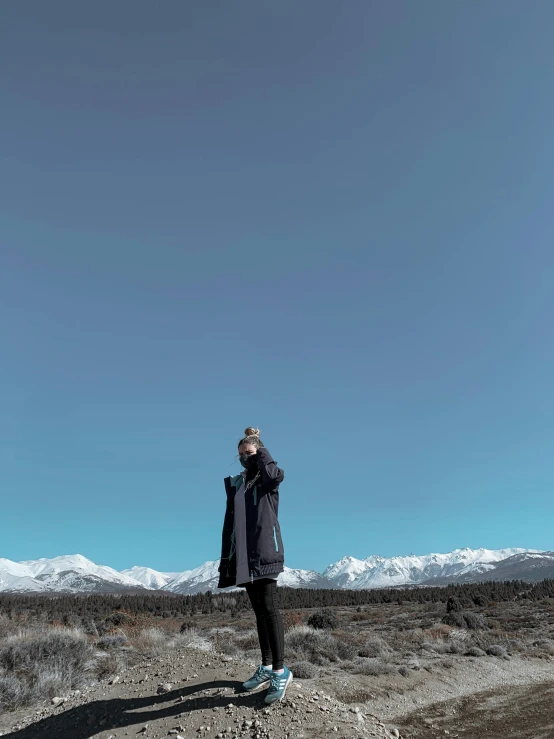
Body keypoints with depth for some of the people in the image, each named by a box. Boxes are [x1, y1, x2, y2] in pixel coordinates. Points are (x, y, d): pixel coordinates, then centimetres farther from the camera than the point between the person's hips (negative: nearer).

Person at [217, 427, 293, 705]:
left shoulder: (267, 479, 0)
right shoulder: (235, 483, 14)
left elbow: (277, 475, -27)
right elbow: (229, 523, 14)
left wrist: (261, 452, -10)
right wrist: (226, 557, 9)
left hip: (265, 551, -6)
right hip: (243, 555, 6)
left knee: (269, 608, -9)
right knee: (259, 611, 12)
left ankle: (280, 670, -3)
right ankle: (266, 667, 21)